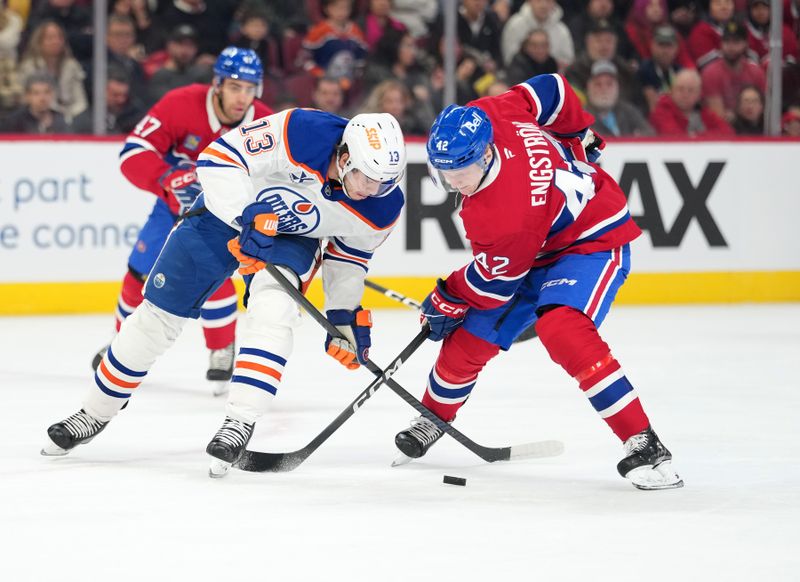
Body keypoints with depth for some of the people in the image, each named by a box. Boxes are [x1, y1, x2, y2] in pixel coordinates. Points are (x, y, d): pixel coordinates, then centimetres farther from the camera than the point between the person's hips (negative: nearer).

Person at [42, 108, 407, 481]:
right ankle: (96, 413, 24)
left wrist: (346, 312, -8)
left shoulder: (383, 207, -22)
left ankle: (240, 422, -28)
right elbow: (219, 157, -32)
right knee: (157, 317, 4)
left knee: (272, 308, -30)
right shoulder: (300, 133, -37)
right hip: (228, 210, -2)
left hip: (293, 237, 2)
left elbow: (351, 253, -1)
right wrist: (249, 217, -41)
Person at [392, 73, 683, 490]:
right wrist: (579, 137, 13)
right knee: (470, 335, 7)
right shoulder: (485, 115, -20)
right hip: (539, 247, 9)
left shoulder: (503, 217, -38)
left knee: (562, 329, -35)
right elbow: (550, 89, -5)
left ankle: (643, 445, -32)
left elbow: (495, 280, -21)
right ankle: (434, 416, 36)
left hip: (593, 243, -9)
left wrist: (447, 302, -2)